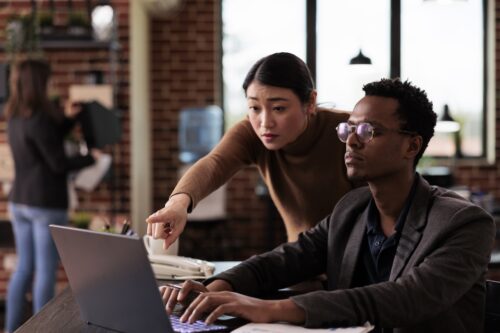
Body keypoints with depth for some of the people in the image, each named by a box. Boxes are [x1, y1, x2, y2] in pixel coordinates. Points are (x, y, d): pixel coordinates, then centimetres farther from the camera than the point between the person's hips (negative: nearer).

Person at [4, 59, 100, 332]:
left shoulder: (15, 118, 7)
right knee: (46, 272, -1)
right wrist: (91, 158, -1)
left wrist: (67, 118, 7)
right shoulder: (38, 120, -19)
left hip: (19, 202, 8)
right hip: (47, 205, -8)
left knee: (24, 268, 14)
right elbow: (59, 164, -16)